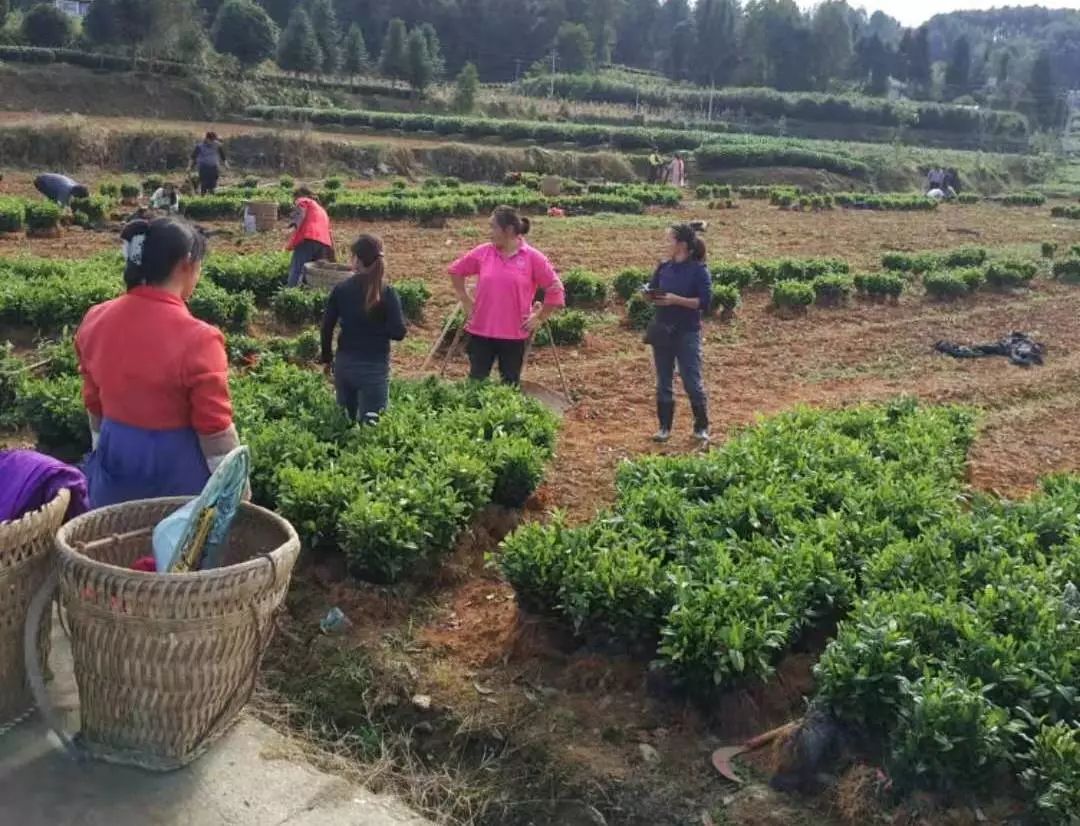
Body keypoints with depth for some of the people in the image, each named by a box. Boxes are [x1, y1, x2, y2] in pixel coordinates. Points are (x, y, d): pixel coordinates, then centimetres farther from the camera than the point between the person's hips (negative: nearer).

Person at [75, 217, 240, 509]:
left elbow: (95, 407, 8)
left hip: (114, 466, 6)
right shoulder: (197, 338, -21)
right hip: (178, 471, -5)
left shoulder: (95, 321, -3)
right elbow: (216, 431, -17)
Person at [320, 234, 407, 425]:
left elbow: (327, 328, 1)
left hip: (344, 364, 3)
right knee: (370, 423, 0)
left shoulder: (341, 289, -3)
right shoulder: (387, 293, -10)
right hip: (375, 366, -3)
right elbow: (398, 333, -13)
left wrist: (327, 358, 15)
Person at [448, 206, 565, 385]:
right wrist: (466, 301, 10)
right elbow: (456, 270, 14)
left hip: (514, 334, -2)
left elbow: (555, 289, -3)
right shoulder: (483, 252, 0)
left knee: (511, 384, 10)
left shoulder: (533, 257, -8)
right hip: (481, 330, 2)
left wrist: (539, 318, -1)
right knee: (476, 381, 8)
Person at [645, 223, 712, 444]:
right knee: (663, 381, 11)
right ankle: (665, 427, 21)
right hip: (662, 331, 5)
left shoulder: (699, 270, -10)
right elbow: (652, 290, 15)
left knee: (692, 381, 0)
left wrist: (676, 300, -23)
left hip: (687, 333, -5)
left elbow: (705, 302, -15)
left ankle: (702, 427, 15)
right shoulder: (664, 267, 5)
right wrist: (650, 295, -9)